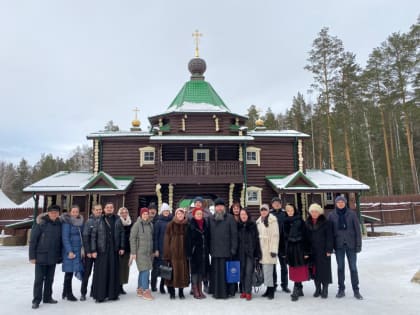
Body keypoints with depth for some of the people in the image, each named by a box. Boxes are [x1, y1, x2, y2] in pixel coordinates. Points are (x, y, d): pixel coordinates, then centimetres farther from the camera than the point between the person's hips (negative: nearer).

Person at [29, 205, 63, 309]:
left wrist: (60, 255, 8)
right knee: (39, 279, 3)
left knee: (50, 279, 14)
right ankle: (36, 300, 15)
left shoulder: (59, 224, 3)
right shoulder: (41, 224, -10)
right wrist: (32, 256, -11)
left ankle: (47, 297, 27)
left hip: (53, 258, 4)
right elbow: (33, 240, -9)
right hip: (41, 257, -4)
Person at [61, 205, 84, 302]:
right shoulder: (66, 222, -9)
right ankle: (69, 294, 13)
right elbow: (65, 238, -12)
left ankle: (65, 293, 24)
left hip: (79, 250, 6)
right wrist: (69, 251, -16)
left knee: (69, 272, 11)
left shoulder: (80, 221, 10)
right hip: (70, 250, -6)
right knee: (69, 272, 0)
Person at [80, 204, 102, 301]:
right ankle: (83, 293, 15)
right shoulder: (89, 222, -4)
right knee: (87, 272, 4)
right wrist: (88, 251, -12)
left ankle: (94, 291, 22)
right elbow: (85, 237, -6)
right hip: (90, 252, -3)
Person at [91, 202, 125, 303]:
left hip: (114, 250, 2)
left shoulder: (117, 220, 6)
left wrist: (121, 247, 4)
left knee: (114, 272, 6)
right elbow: (93, 236, -1)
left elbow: (122, 234, 8)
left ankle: (113, 294, 17)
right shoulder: (99, 220, 0)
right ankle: (99, 295, 10)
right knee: (101, 273, 0)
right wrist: (93, 250, -6)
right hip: (102, 250, -2)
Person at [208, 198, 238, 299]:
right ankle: (216, 291, 16)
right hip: (215, 250, 4)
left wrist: (233, 248, -9)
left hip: (226, 249, -4)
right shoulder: (211, 219, 14)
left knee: (226, 271, -2)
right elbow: (209, 234, 14)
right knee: (215, 271, 6)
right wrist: (210, 248, 7)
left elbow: (234, 234, -3)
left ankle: (228, 291, 9)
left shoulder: (229, 218, 1)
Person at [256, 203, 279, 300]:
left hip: (269, 248, -7)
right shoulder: (259, 221, 13)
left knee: (268, 270, -9)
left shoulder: (272, 220, -8)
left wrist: (274, 249, -16)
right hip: (261, 248, 7)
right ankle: (269, 289, 19)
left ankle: (271, 290, 1)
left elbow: (275, 235, -12)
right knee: (265, 270, 9)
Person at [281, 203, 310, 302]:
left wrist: (306, 251, -10)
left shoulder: (300, 221, -4)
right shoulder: (285, 222, 7)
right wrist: (283, 251, 8)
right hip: (290, 248, 4)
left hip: (299, 247, -4)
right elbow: (283, 237, 9)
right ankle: (300, 289, 22)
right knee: (293, 269, 9)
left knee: (299, 269, -4)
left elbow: (305, 236, -6)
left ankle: (295, 291, 1)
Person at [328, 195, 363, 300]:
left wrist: (358, 245, -5)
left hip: (351, 244, -1)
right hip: (339, 245, 1)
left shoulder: (352, 214, -4)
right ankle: (341, 289, 19)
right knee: (340, 267, 8)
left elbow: (357, 230, -1)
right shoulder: (332, 215, -1)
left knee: (353, 267, 3)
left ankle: (356, 290, 16)